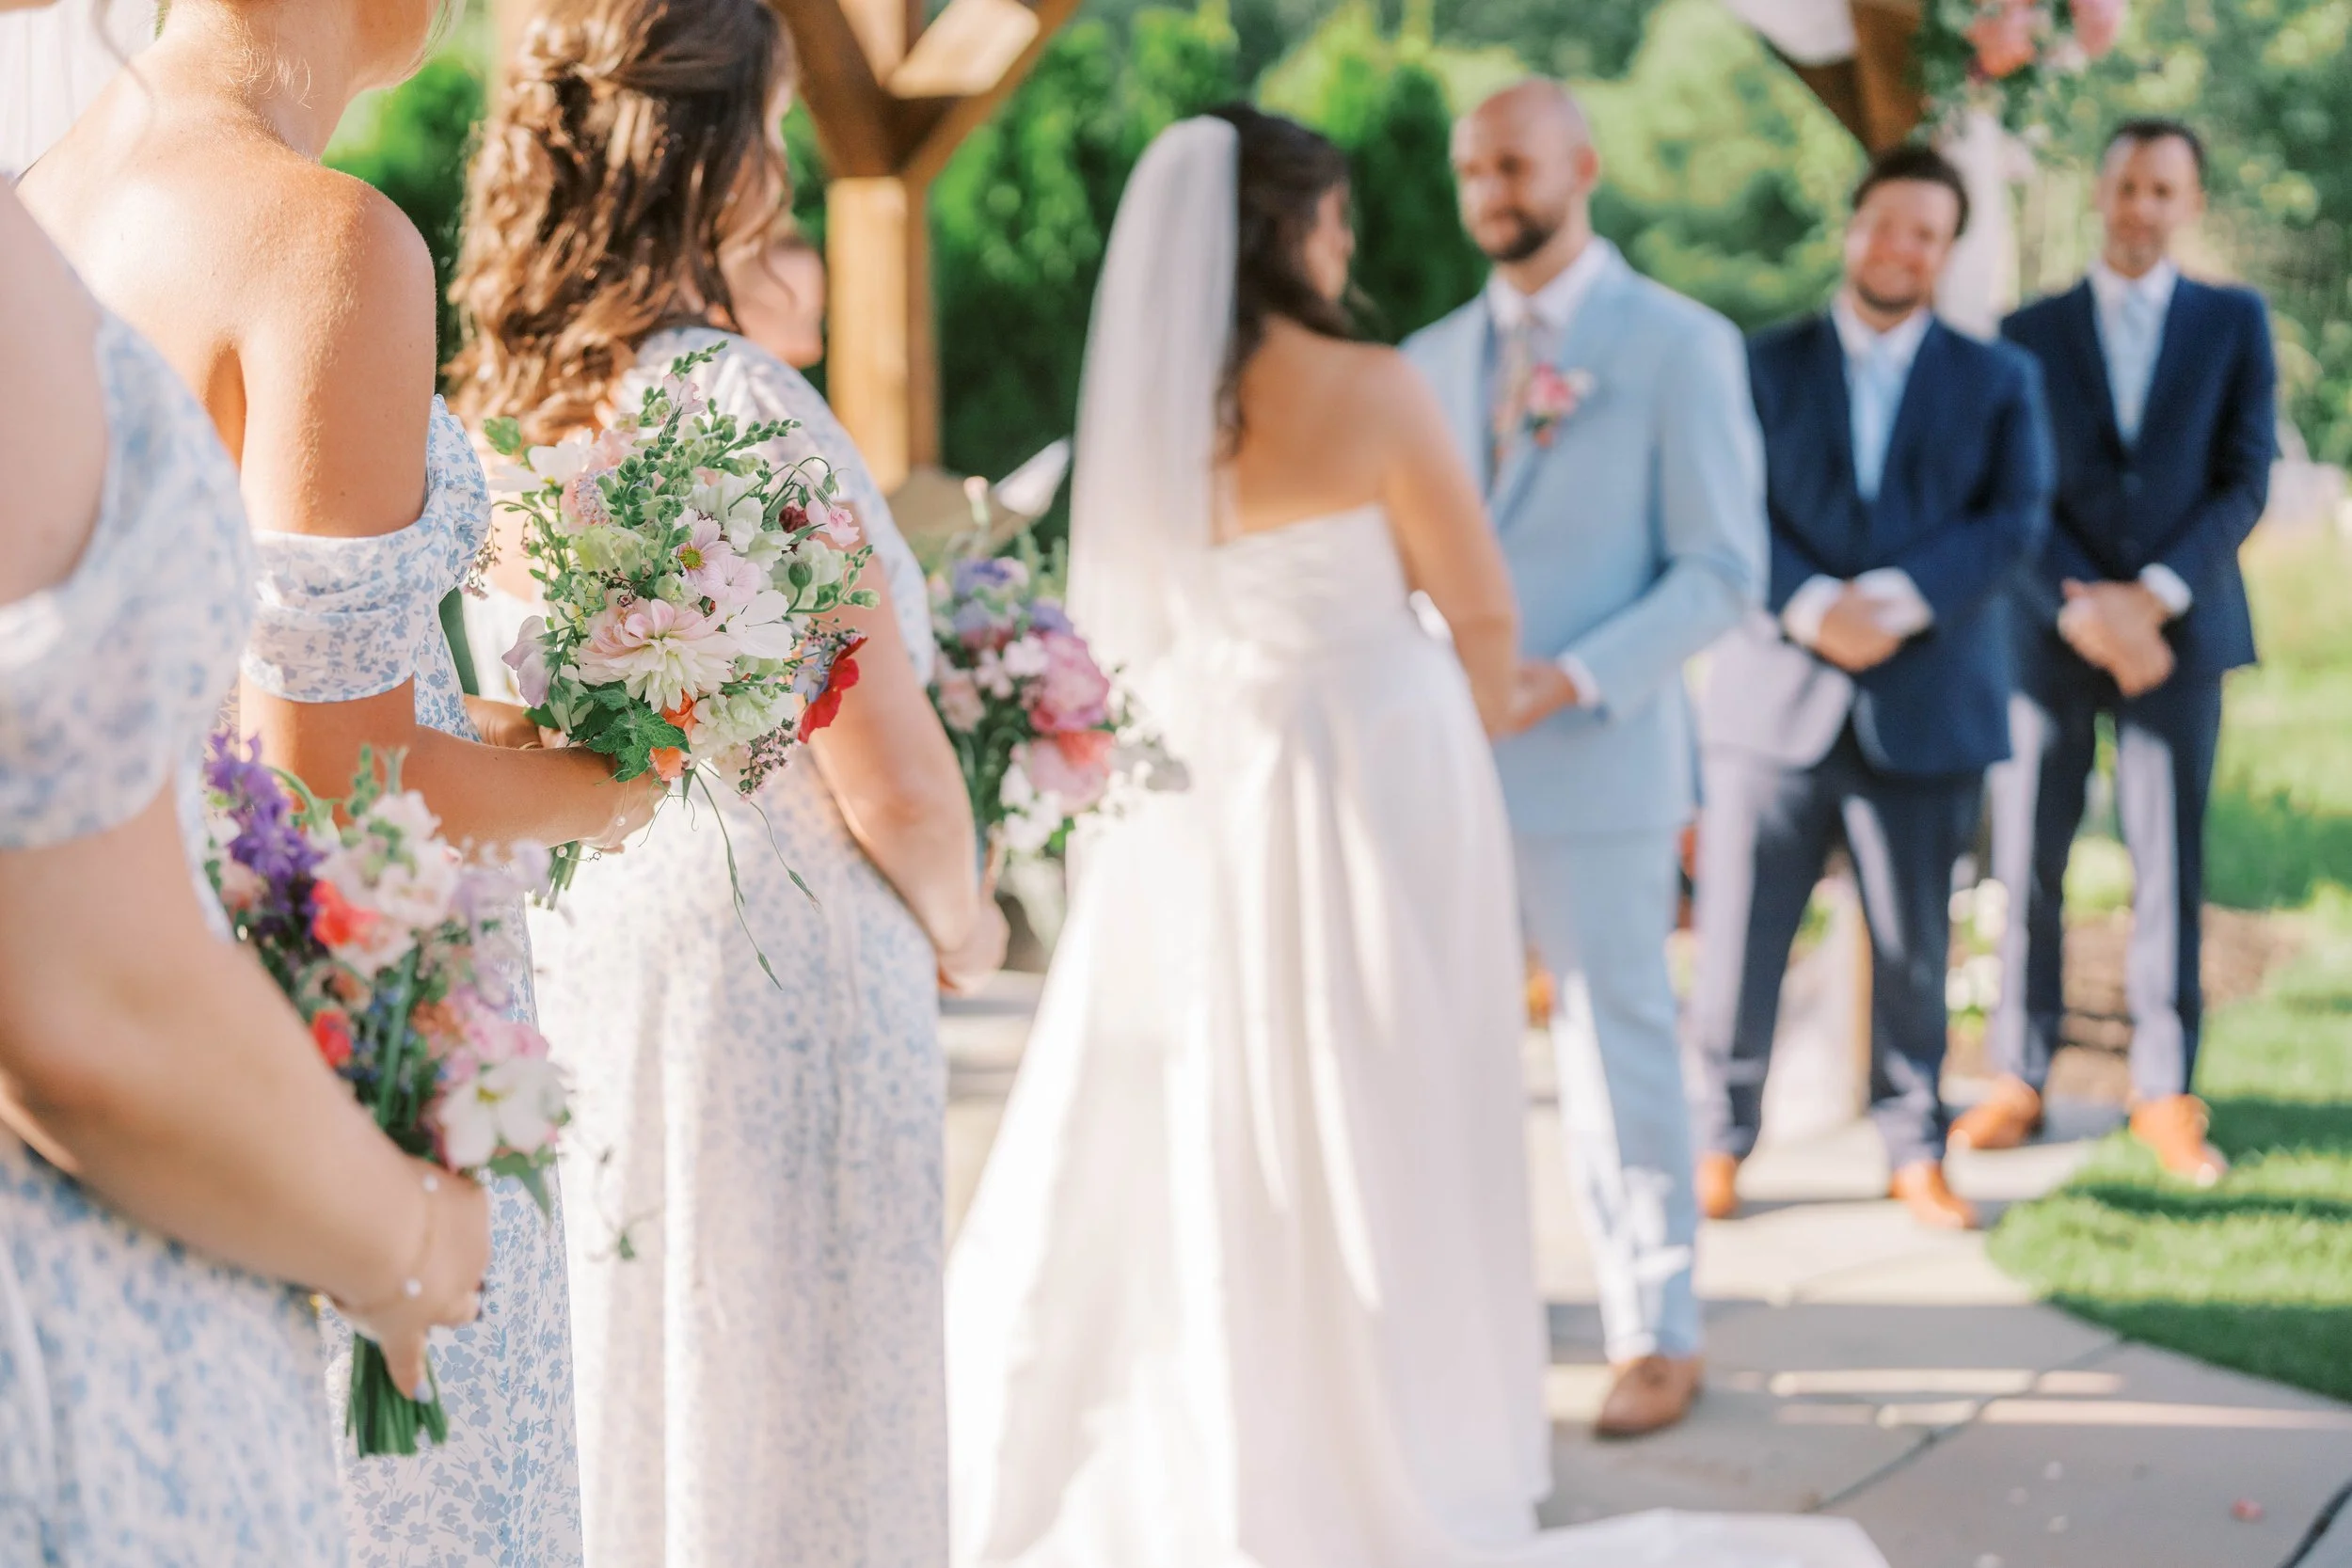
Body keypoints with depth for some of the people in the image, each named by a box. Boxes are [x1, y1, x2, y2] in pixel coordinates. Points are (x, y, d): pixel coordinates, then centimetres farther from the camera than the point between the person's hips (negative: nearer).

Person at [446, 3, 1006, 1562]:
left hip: (559, 966, 7)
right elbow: (893, 787, -15)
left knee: (610, 1421, 17)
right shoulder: (746, 408, -17)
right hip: (767, 980, -7)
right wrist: (962, 928, 6)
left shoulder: (497, 407, 4)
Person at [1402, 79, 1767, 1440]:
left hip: (1595, 759, -5)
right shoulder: (1433, 361, 13)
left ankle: (1659, 1336, 16)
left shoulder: (1681, 346, -3)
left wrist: (1568, 680, -18)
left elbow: (1723, 570, -7)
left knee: (1618, 1055, 3)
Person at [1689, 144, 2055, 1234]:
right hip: (1777, 696, 0)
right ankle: (1723, 1136, 14)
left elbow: (2014, 521, -1)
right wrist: (1813, 608, -18)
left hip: (1925, 705, 1)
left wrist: (1895, 599, -16)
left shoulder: (1998, 381, 12)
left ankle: (1914, 1150, 19)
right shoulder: (1765, 367, 9)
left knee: (1914, 950, 5)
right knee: (1738, 938, -1)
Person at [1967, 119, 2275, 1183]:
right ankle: (2019, 1082, 10)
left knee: (2168, 866, 0)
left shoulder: (2235, 324, 8)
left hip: (2178, 627, 0)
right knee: (2029, 865, 2)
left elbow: (2245, 482, 1)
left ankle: (2165, 1095, 7)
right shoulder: (2032, 334, 8)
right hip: (2048, 630, 0)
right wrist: (2085, 613, -12)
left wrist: (2154, 595, -12)